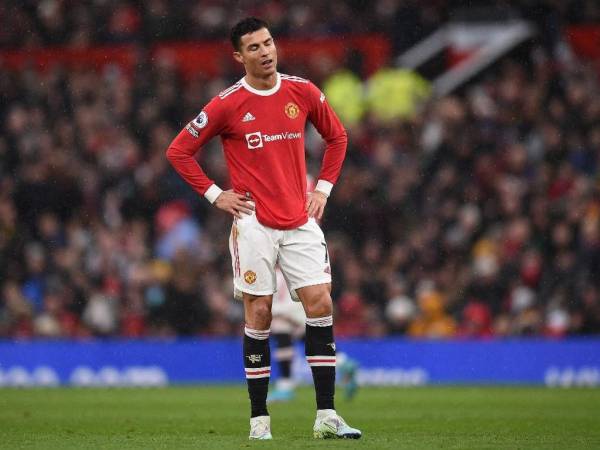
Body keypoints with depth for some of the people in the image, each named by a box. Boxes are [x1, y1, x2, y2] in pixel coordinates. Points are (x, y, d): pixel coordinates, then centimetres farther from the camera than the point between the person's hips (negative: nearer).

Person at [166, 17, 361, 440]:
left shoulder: (303, 92, 4)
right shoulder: (227, 104, -4)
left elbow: (337, 136, 20)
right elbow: (179, 151, 3)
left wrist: (323, 188, 10)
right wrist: (215, 194, -2)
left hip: (300, 220, 3)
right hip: (254, 222, -3)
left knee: (321, 304, -6)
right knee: (259, 314, -2)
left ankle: (326, 416, -3)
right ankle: (259, 418, 5)